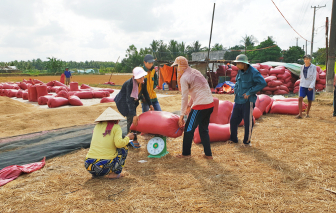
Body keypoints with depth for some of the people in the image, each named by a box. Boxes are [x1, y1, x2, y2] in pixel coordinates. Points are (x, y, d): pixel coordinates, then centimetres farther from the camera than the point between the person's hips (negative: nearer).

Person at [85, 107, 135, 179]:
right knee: (124, 147, 16)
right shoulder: (116, 128, 1)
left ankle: (95, 174, 17)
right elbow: (119, 143, -15)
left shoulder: (97, 126, 15)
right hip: (104, 166, -5)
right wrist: (128, 137, 5)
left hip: (89, 165, 5)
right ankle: (115, 173, 7)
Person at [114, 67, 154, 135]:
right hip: (124, 102, -7)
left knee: (135, 119, 12)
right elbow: (129, 100, -38)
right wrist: (134, 115, -43)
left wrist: (150, 104, 4)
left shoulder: (144, 81, -16)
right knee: (131, 119, -13)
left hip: (133, 101, 7)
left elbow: (145, 93, 4)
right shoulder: (129, 84, -35)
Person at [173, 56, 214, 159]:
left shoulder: (184, 78, -9)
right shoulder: (195, 72, 16)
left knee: (189, 129, 7)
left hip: (201, 106, -8)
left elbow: (184, 98, -10)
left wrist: (182, 115, -3)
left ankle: (186, 153, 19)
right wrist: (190, 105, 25)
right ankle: (208, 154, 24)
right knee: (204, 129, 19)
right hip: (210, 104, 8)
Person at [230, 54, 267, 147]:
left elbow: (263, 83, -20)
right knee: (233, 120, 11)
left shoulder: (253, 72, -14)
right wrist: (236, 90, 9)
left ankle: (247, 141, 19)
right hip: (238, 100, 7)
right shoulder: (240, 71, 9)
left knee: (248, 122, 3)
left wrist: (250, 92, -19)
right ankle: (233, 139, 28)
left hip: (248, 101, -7)